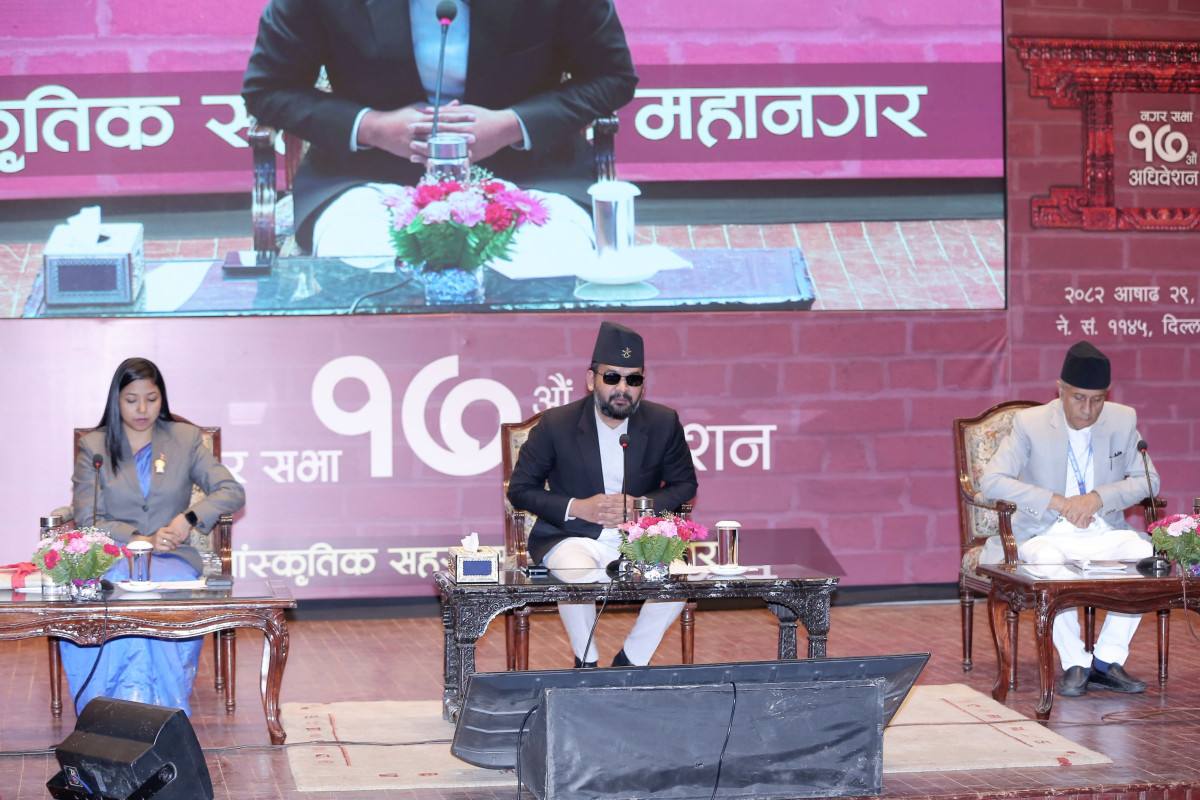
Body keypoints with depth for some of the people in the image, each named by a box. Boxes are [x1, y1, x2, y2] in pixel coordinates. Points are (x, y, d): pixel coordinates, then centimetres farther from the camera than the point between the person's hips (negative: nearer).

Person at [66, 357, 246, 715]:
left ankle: (162, 710, -31)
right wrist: (140, 540, -15)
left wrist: (190, 517, -14)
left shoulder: (185, 439, 14)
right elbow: (87, 519, 2)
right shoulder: (93, 446, 11)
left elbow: (232, 491, 5)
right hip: (113, 557, 0)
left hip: (172, 556, 0)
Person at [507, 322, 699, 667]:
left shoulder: (664, 423, 1)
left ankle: (627, 665, -7)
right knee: (578, 575, -37)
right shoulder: (556, 424, -4)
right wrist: (577, 508, -14)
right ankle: (586, 664, -11)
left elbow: (685, 484, 12)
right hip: (572, 537, -2)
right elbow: (520, 489, 2)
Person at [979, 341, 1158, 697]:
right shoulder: (1030, 423, -5)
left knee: (1145, 551, -29)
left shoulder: (1123, 420, 3)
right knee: (1049, 561, -38)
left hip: (1103, 533, 3)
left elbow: (1148, 480, 4)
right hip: (1046, 535, -3)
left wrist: (1098, 498, -14)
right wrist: (1058, 503, -20)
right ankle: (1075, 664, -23)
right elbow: (991, 481, -13)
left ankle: (1107, 660, -19)